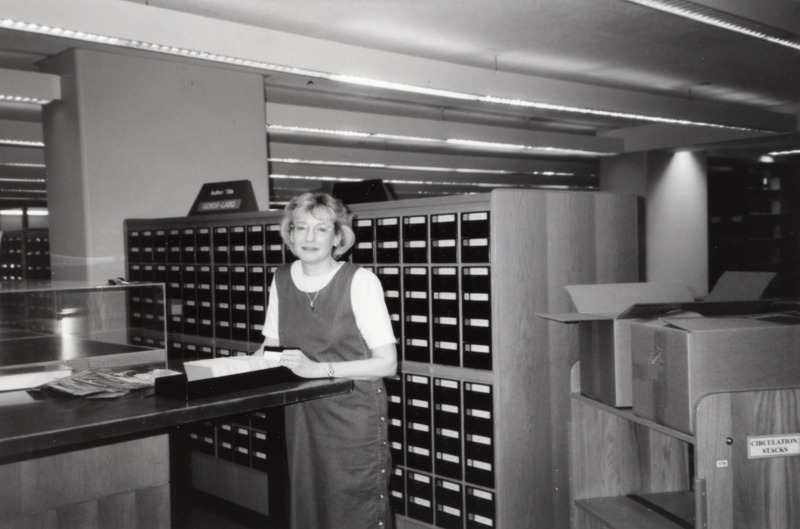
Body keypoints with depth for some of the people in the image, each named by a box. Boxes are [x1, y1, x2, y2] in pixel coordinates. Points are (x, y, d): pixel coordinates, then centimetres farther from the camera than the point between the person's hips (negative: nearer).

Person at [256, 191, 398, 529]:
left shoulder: (360, 281, -12)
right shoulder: (282, 280, 4)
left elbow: (387, 363, -15)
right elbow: (272, 345, 15)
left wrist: (319, 368, -22)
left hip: (354, 417, -4)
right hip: (302, 415, 5)